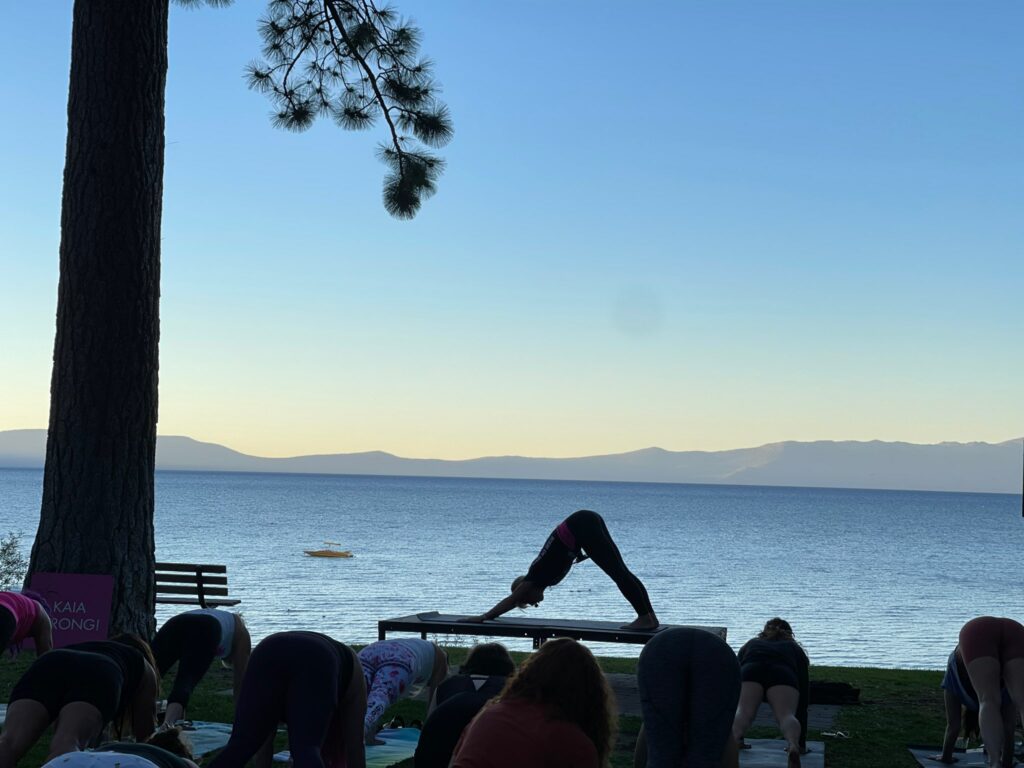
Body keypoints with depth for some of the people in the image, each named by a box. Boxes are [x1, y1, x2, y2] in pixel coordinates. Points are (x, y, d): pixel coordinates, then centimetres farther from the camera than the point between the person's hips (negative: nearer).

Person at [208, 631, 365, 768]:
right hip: (316, 663, -2)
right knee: (306, 750, -9)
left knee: (240, 744, -1)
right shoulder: (347, 661, 42)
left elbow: (264, 734, 44)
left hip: (267, 655, 2)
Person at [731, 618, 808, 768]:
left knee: (743, 712, -14)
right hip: (783, 672, -1)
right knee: (786, 715, -19)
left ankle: (733, 741, -47)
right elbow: (803, 699, 37)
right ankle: (793, 747, -51)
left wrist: (739, 732, 51)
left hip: (750, 668, 1)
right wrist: (801, 744, 39)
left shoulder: (750, 644, 44)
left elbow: (736, 689, 45)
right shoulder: (795, 649, 40)